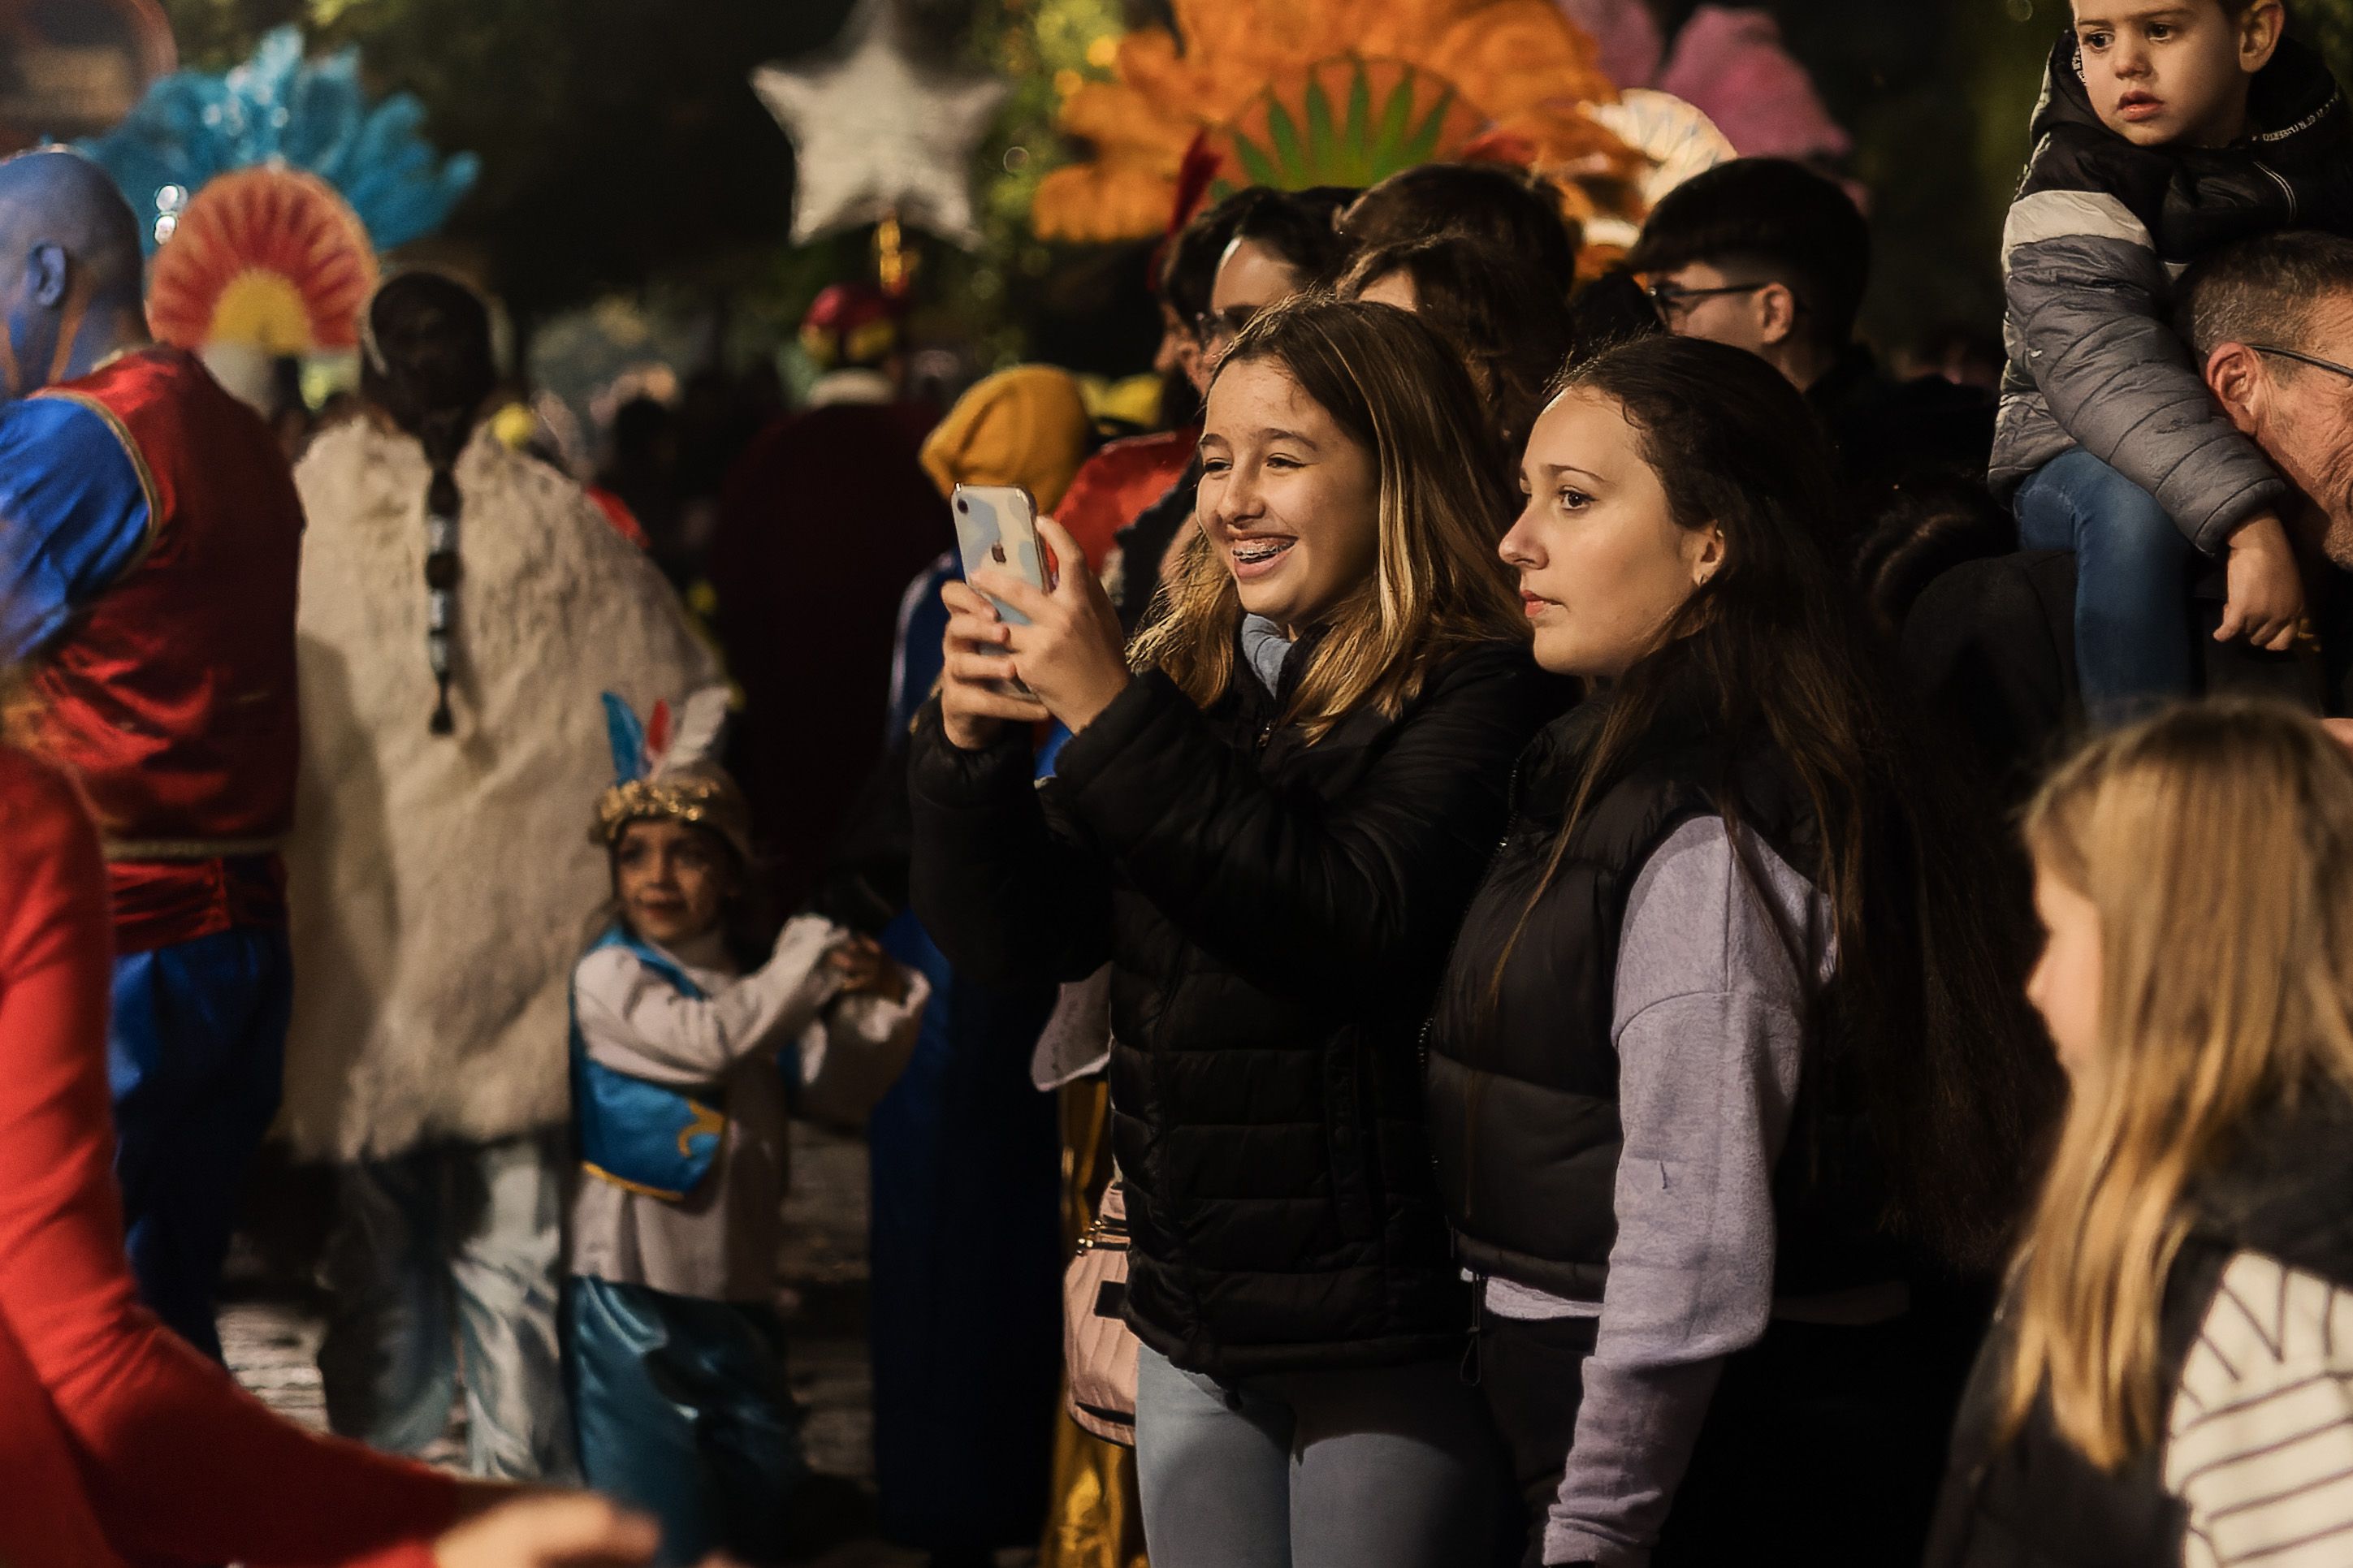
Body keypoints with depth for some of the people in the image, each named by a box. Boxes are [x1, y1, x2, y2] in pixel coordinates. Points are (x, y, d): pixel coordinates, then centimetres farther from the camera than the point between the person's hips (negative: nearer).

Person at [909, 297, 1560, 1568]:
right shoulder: (1186, 673, 7)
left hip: (1384, 1333, -6)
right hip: (1191, 1324, 6)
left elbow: (1355, 925, -26)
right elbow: (1016, 938, 7)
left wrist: (1111, 715, -25)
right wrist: (970, 741, -11)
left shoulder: (1473, 691, -11)